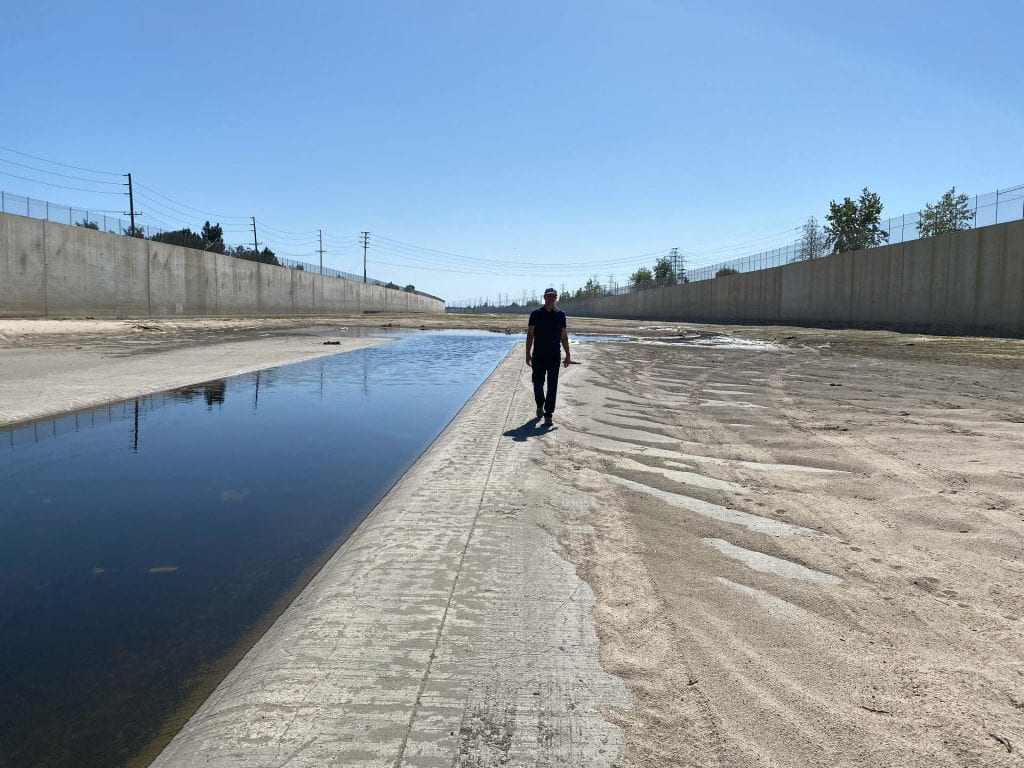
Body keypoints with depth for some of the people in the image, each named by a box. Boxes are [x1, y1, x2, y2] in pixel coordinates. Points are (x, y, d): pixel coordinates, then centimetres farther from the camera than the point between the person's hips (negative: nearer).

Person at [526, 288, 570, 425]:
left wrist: (567, 355, 4)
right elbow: (530, 335, 1)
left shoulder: (560, 314, 5)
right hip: (538, 355, 0)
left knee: (552, 387, -3)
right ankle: (540, 405, 34)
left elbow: (564, 336, 8)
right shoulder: (536, 314, 2)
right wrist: (528, 353, -5)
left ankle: (548, 415, 1)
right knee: (538, 383, 7)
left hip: (554, 356, 0)